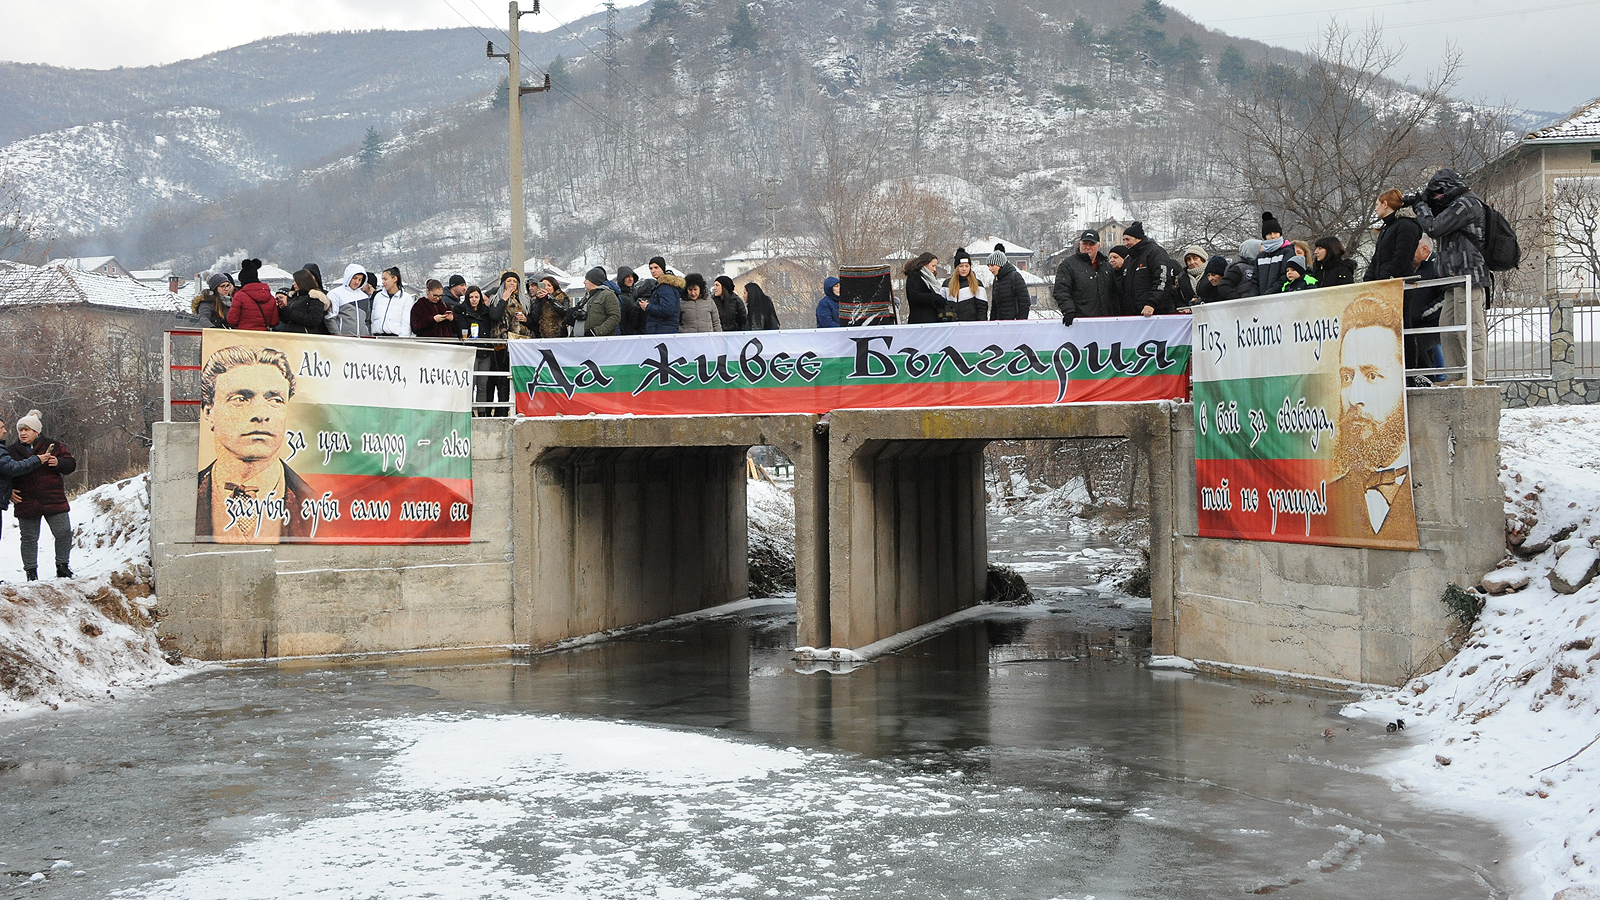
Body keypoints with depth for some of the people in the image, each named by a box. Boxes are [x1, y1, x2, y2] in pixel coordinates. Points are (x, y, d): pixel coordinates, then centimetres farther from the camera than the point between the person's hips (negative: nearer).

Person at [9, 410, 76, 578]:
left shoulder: (53, 446, 3)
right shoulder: (12, 451, 8)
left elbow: (71, 464, 3)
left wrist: (58, 462, -18)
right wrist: (9, 491, -3)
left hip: (53, 500, -1)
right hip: (25, 504, 1)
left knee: (64, 533, -2)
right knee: (29, 538, 5)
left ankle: (62, 567, 13)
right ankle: (31, 572, 14)